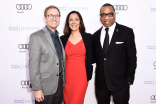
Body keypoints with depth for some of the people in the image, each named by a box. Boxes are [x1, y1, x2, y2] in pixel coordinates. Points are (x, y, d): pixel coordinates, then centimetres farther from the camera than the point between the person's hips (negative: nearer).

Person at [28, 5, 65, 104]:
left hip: (60, 84, 6)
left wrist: (63, 80, 13)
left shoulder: (59, 37, 10)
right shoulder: (36, 37, -11)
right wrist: (37, 89, -16)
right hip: (45, 87, -6)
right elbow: (33, 65, -14)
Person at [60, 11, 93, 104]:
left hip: (81, 76, -2)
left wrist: (89, 75, 1)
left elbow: (91, 58, 5)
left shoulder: (88, 37, 0)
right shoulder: (63, 39, 5)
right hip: (67, 77, 3)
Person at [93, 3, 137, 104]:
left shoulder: (127, 32, -4)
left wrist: (129, 79, -5)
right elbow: (96, 58, 11)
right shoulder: (96, 35, 8)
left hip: (120, 82, -3)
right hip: (101, 83, 4)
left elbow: (131, 57, -4)